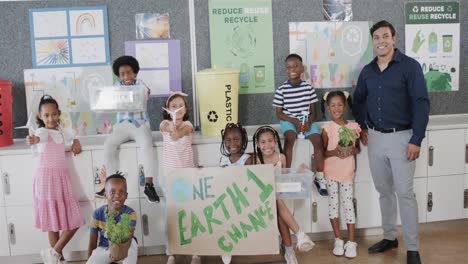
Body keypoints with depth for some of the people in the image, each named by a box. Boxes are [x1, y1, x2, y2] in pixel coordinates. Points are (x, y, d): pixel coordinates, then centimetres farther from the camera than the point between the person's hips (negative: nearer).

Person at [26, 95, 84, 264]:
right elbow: (39, 137, -32)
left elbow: (73, 140, 33)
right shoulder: (42, 131, -8)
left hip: (62, 178, 6)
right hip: (47, 178, -6)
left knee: (73, 221, 7)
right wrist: (33, 140, -56)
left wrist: (76, 143, 8)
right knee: (53, 221, 0)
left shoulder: (63, 133, 12)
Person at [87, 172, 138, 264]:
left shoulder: (130, 213, -23)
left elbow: (128, 238, -37)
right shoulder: (98, 214, -16)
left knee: (132, 243, -35)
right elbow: (92, 243, -6)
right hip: (104, 248, 2)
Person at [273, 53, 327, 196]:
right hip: (288, 120, -2)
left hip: (306, 120, 2)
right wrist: (295, 121, -15)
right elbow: (279, 113, -2)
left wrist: (309, 122, -14)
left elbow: (313, 111, 7)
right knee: (290, 137, -34)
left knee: (318, 140, -23)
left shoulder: (308, 87, 2)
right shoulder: (281, 89, -5)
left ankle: (319, 177, -12)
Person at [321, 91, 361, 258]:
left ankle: (351, 242, 12)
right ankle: (338, 240, 18)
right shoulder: (327, 128, -7)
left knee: (348, 204, 3)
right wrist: (334, 152, -21)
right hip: (331, 172, -1)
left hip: (347, 172, 1)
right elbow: (322, 152, -2)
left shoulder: (353, 127, -1)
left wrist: (352, 151, -13)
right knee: (333, 203, 5)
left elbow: (358, 148, 9)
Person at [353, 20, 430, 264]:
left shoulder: (410, 66, -8)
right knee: (384, 191, 13)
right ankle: (389, 237, 27)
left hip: (401, 137, -5)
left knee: (405, 193, -3)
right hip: (375, 138, 5)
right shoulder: (367, 71, 8)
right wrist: (362, 127, 13)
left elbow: (421, 104, -12)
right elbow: (359, 100, 23)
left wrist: (416, 140, -17)